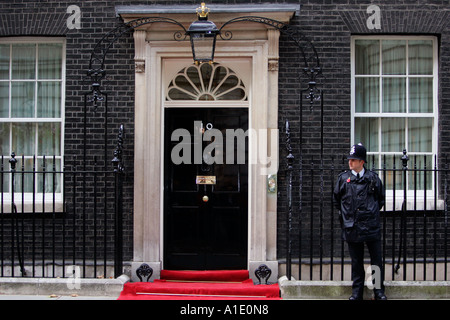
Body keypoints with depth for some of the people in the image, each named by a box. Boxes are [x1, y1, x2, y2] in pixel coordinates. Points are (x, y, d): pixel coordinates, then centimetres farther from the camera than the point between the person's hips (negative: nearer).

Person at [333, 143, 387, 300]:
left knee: (377, 261, 4)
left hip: (372, 227, 0)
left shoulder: (373, 178, 3)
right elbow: (337, 200, 16)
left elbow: (381, 198, 16)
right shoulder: (343, 178, 4)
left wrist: (372, 212, 10)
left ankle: (379, 291, 16)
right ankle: (357, 292, 17)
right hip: (352, 227, 0)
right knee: (356, 262, 8)